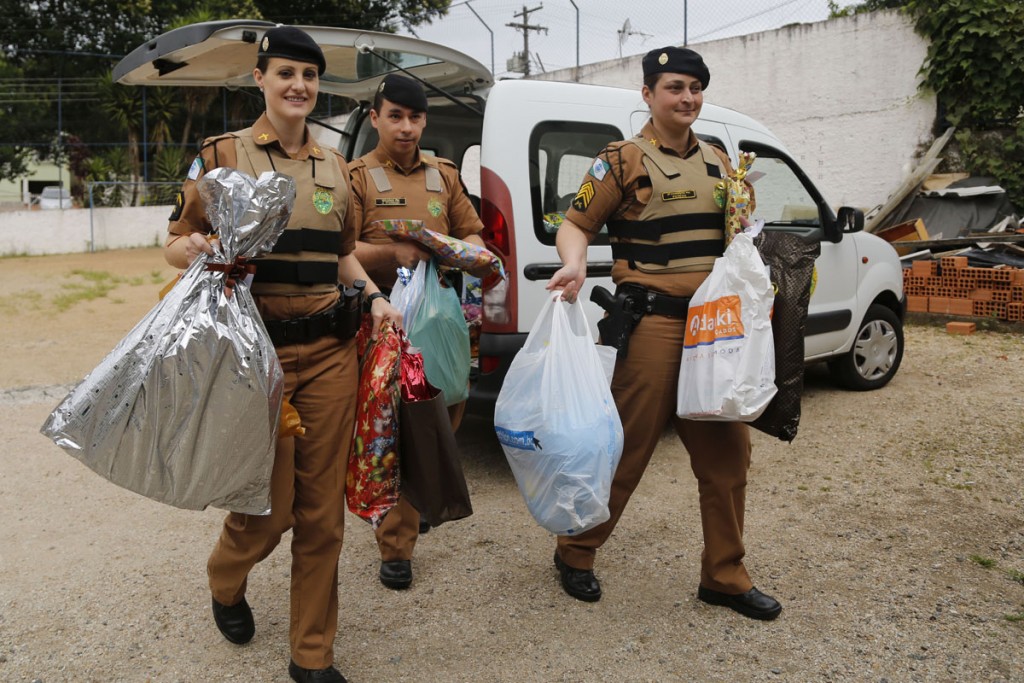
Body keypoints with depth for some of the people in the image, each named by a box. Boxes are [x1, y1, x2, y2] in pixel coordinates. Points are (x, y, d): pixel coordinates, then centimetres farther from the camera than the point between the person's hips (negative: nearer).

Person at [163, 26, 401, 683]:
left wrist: (374, 296, 4)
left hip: (330, 351, 4)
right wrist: (197, 250, -20)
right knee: (270, 507, 1)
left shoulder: (336, 165, 14)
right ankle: (225, 580, 38)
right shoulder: (223, 154, 2)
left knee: (323, 510, 6)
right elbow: (176, 243, 3)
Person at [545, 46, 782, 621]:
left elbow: (740, 235, 25)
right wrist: (575, 266, -25)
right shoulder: (625, 160, -2)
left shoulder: (717, 161, 16)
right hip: (653, 324, -6)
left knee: (727, 453, 9)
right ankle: (576, 554, 22)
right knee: (628, 447, 1)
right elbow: (575, 225, -5)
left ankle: (726, 576, 24)